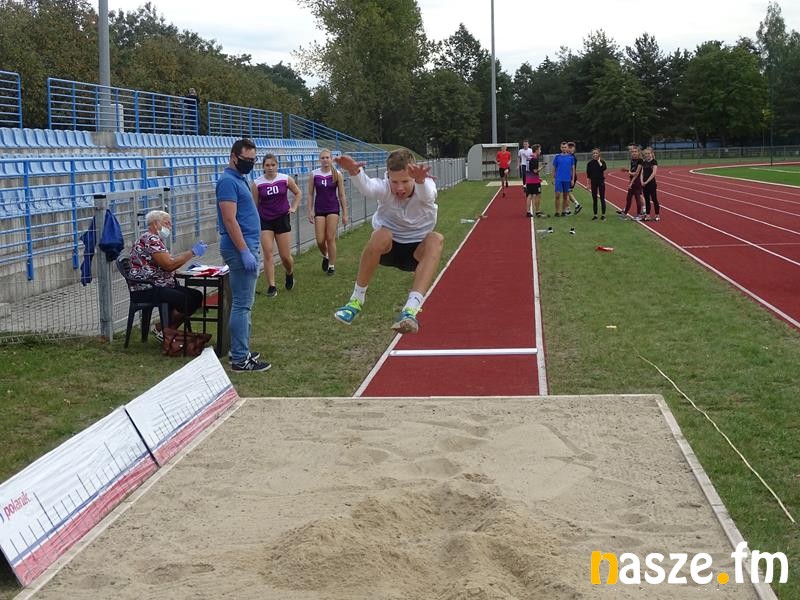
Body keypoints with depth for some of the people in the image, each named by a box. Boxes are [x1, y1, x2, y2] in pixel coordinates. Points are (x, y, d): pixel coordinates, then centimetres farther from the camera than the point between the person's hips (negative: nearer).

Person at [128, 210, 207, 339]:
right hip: (146, 291, -11)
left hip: (159, 286, 11)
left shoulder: (156, 240, 19)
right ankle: (161, 328, -4)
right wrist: (192, 252, -16)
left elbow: (167, 264, 21)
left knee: (197, 296, 0)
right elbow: (168, 264, -23)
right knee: (186, 301, -24)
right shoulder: (150, 240, -14)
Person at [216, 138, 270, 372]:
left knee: (244, 303, 14)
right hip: (240, 248, -10)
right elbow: (230, 220, -20)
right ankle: (240, 359, -6)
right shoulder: (228, 181, -14)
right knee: (242, 305, -8)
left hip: (248, 247, 10)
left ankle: (241, 351, 21)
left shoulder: (239, 179, 17)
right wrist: (245, 252, -23)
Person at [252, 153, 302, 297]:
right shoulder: (257, 183, -4)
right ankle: (271, 286, -3)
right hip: (265, 221, 0)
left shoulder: (286, 179, -3)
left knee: (285, 256, 4)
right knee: (268, 254, -8)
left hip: (282, 219, 0)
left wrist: (294, 207, 2)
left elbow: (298, 193, 14)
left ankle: (290, 274, 36)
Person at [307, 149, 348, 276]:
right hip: (319, 209, 1)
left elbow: (342, 195, 1)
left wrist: (345, 213, 0)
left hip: (333, 209, -1)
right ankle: (325, 256, 30)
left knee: (331, 238, -4)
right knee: (320, 240, -2)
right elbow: (310, 194, 5)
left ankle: (332, 265, 7)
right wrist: (310, 211, -2)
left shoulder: (337, 174, -2)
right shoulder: (314, 175, 0)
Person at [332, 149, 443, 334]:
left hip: (417, 252, 1)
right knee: (382, 235, -36)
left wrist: (420, 181, -72)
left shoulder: (426, 186, -19)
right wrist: (355, 172, -69)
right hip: (386, 249, -1)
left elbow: (427, 194, -46)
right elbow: (368, 188, -45)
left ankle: (410, 309, -45)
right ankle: (357, 300, -21)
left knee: (435, 239, -33)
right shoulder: (385, 188, -20)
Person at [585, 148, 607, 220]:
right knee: (594, 199, 5)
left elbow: (604, 168, -24)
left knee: (602, 198, 0)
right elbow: (588, 175, 4)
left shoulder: (602, 161, -2)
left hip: (601, 182, -2)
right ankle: (595, 215, 11)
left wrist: (599, 161, -18)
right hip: (593, 182, 2)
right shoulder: (590, 163, 2)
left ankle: (603, 215, 6)